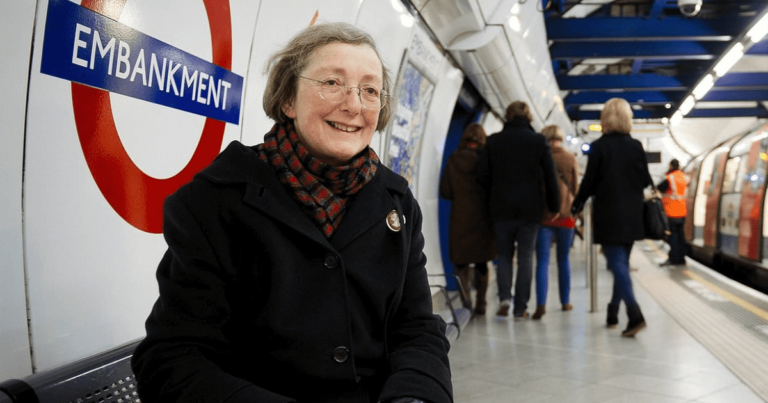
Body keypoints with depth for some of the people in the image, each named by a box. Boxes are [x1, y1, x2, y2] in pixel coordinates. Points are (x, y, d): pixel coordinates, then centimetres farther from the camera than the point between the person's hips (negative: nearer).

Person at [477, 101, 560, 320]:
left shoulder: (493, 141, 1)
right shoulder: (538, 141, -1)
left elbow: (483, 175, 1)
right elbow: (550, 177, -1)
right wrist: (554, 205, 7)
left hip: (501, 209, 1)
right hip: (530, 209, 0)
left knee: (504, 255, 13)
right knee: (525, 257, 7)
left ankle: (504, 296, -5)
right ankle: (520, 307, 8)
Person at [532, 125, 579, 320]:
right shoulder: (571, 159, 1)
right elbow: (575, 187, 7)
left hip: (543, 214, -2)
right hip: (565, 214, 2)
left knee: (542, 260, -4)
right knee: (564, 259, 15)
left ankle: (541, 304, -18)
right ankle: (565, 301, 23)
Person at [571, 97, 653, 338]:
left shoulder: (599, 146, -8)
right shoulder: (636, 147, 3)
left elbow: (589, 180, -6)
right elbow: (645, 181, 6)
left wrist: (577, 205, 8)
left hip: (608, 215, -5)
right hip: (632, 216, 5)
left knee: (617, 264, -6)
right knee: (621, 263, 15)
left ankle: (634, 314, -19)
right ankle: (613, 313, 25)